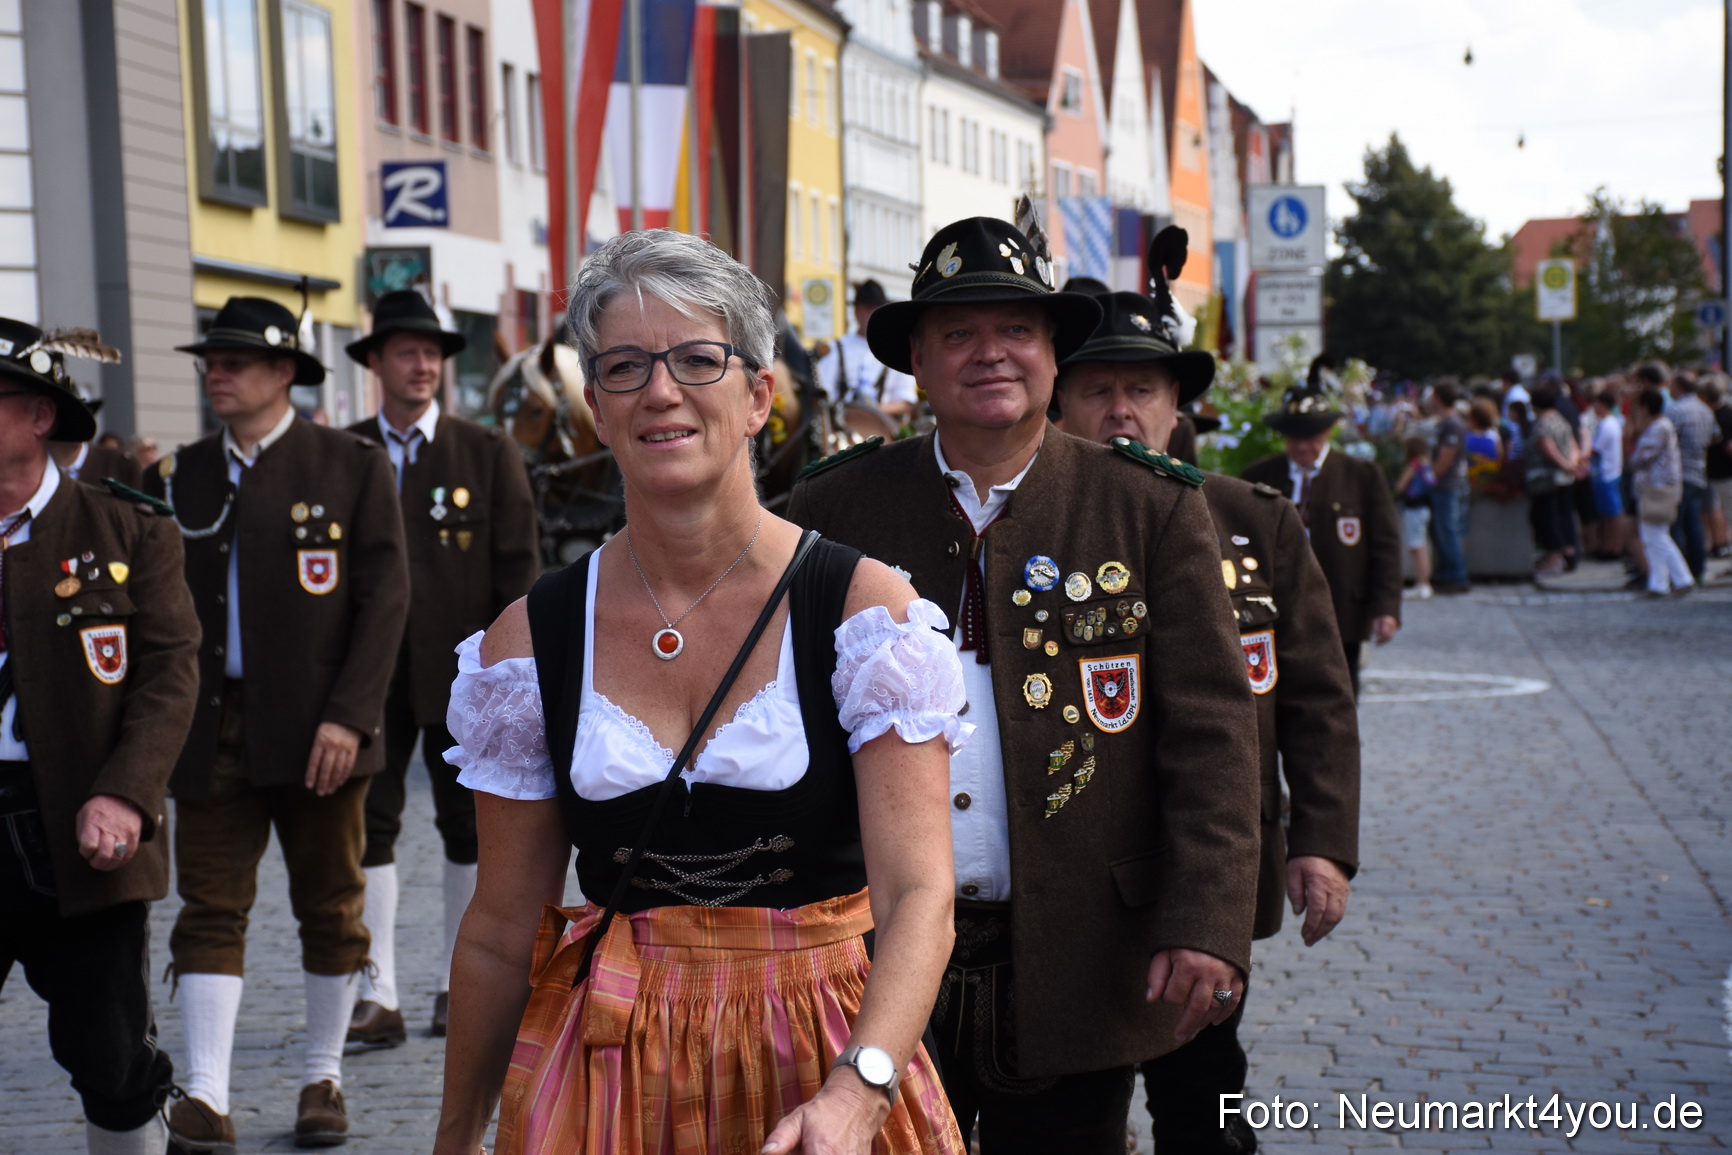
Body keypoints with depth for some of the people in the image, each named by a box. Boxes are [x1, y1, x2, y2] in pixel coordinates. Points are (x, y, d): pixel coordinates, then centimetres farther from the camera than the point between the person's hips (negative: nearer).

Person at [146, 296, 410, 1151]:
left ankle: (323, 1081, 21)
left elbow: (384, 598, -5)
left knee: (329, 910, 7)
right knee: (210, 910, -3)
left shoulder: (352, 466, 0)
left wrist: (349, 716, -14)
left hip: (315, 728, -2)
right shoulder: (178, 477, 11)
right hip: (211, 730, 2)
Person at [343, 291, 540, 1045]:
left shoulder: (487, 454, 3)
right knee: (368, 826, -4)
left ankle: (459, 985, 21)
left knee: (469, 826, 7)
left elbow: (517, 565, 1)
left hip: (463, 672, 0)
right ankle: (378, 996, 0)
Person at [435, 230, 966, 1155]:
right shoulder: (530, 639, -2)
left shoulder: (866, 608, -9)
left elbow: (917, 893, -16)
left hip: (830, 1057, -1)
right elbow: (501, 934, 5)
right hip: (604, 1075, 2)